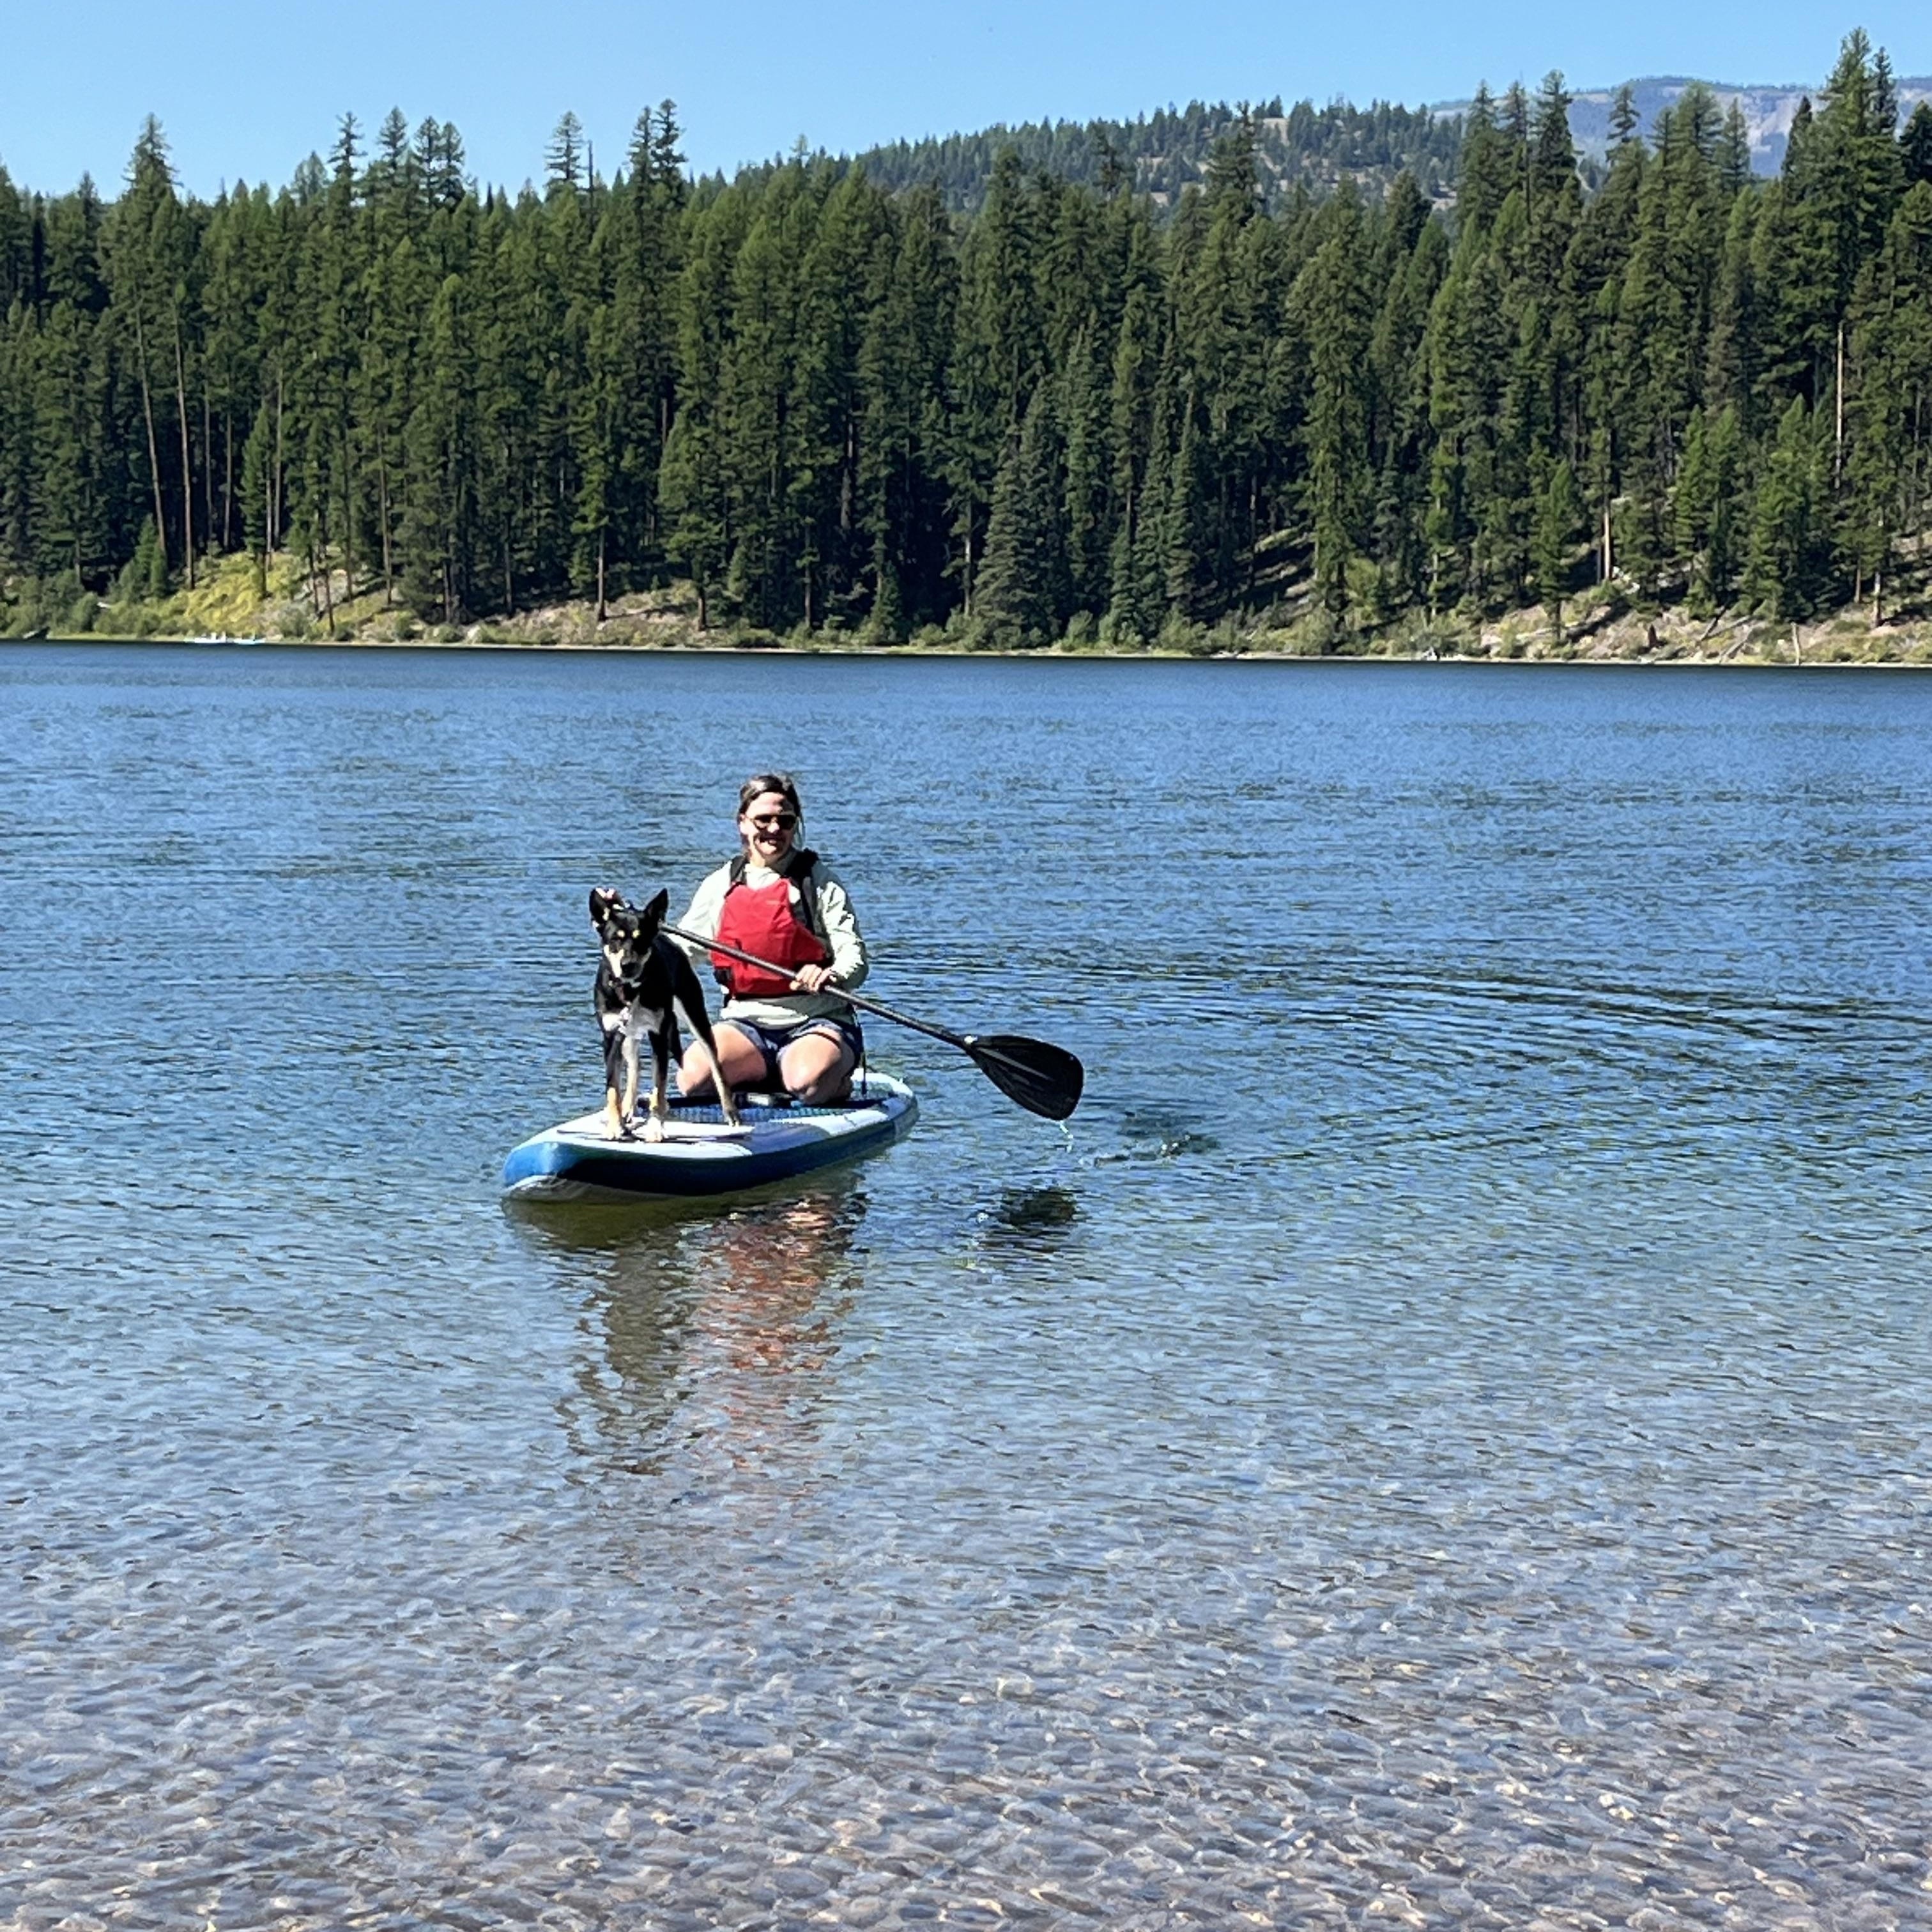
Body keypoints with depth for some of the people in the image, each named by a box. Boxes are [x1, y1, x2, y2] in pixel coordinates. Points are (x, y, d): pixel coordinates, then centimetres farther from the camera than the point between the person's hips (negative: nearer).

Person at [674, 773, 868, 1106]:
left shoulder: (821, 881, 1)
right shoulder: (722, 884, 11)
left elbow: (855, 958, -7)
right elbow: (680, 949, 19)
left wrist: (831, 975, -30)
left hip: (816, 1024, -3)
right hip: (745, 1022, 3)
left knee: (808, 1084, -35)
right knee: (693, 1078, -26)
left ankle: (838, 1082, 2)